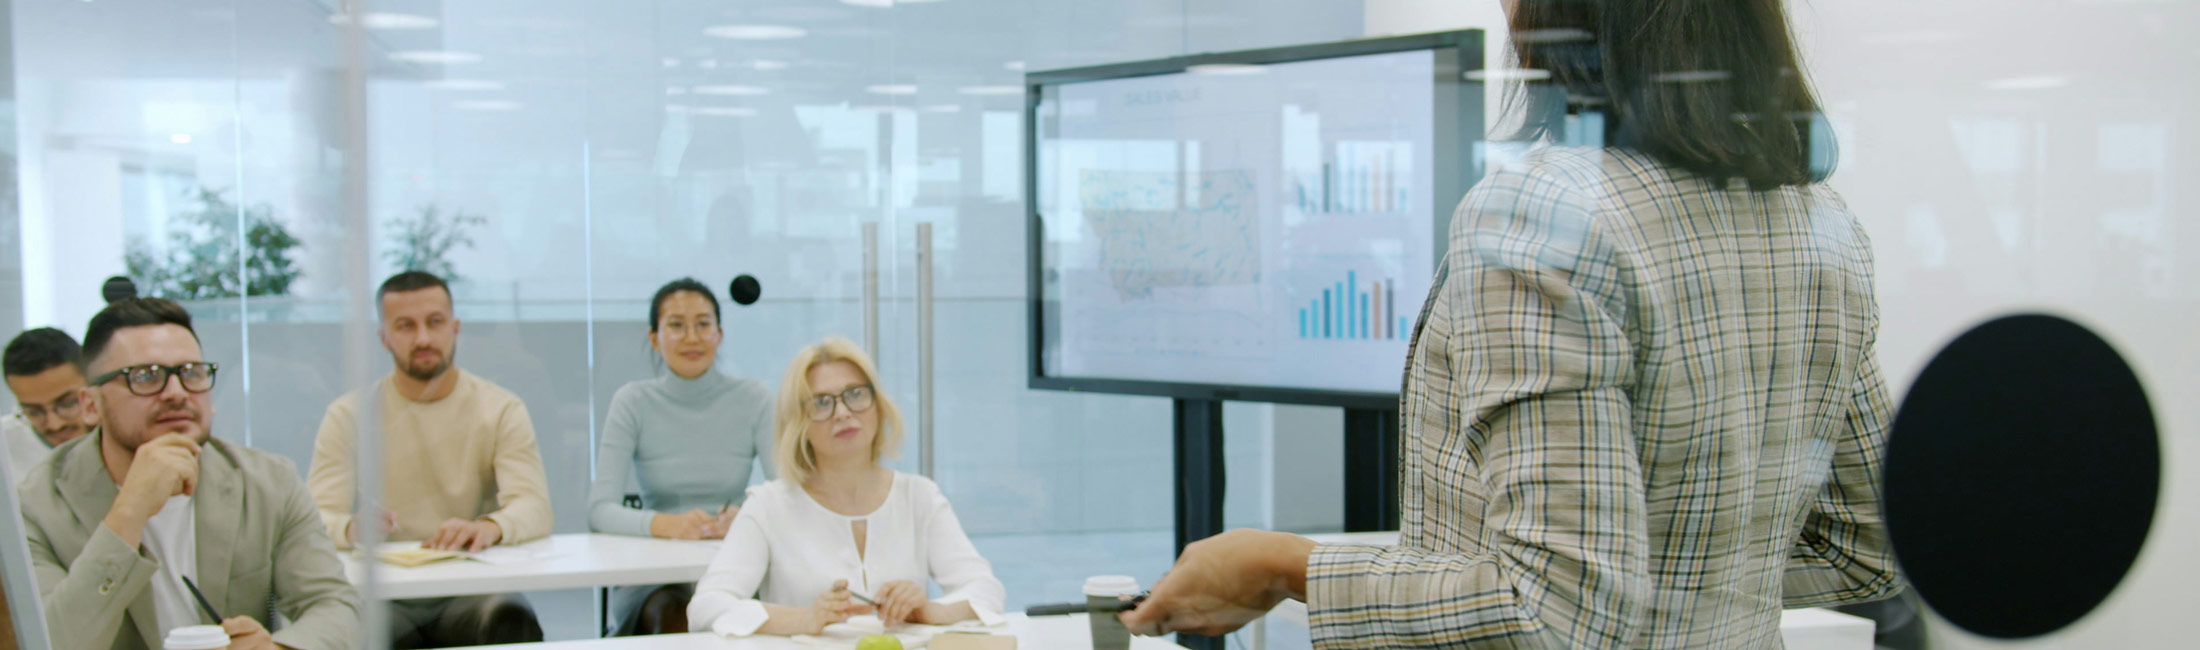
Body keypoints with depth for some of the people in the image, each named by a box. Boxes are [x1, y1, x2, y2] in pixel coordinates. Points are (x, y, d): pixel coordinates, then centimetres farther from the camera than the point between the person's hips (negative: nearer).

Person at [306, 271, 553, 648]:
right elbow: (318, 518, -2)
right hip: (387, 595, 0)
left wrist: (489, 528, -31)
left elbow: (534, 508, -6)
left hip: (472, 590, 0)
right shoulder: (348, 415, 8)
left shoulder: (501, 410, 8)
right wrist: (352, 528, -28)